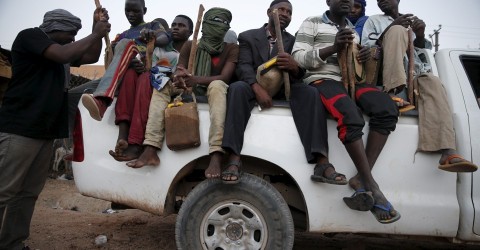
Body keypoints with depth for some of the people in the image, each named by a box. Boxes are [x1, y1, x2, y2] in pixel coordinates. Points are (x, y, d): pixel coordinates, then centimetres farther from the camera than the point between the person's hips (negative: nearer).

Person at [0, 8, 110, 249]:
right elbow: (63, 55, -19)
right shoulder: (30, 36, -4)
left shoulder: (61, 48, 20)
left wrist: (98, 29, 8)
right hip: (19, 128, -8)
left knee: (28, 193, 7)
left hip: (45, 131, 8)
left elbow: (91, 57, 21)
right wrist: (95, 35, -9)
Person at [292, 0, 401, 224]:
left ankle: (362, 179, -26)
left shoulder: (354, 30, 26)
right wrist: (333, 48, -15)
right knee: (351, 118, -35)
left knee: (387, 109, -24)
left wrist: (366, 57, 5)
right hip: (323, 79, -6)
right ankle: (372, 187, -27)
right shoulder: (312, 23, 9)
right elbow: (297, 57, -3)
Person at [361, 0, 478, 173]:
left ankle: (448, 152, -44)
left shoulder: (412, 21, 28)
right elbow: (365, 48, 3)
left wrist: (420, 35, -7)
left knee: (432, 82, -30)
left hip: (414, 73, 3)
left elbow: (424, 49, 17)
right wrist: (391, 29, -12)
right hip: (387, 73, -2)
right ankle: (393, 91, -41)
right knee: (397, 30, -22)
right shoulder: (374, 20, 19)